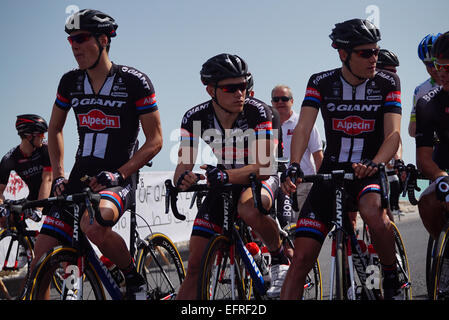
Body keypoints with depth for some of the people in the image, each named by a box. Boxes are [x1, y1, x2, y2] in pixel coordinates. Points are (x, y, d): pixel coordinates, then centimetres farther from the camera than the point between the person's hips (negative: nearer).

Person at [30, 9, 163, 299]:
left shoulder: (134, 81, -8)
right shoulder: (71, 82, 7)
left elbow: (155, 140, -6)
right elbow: (55, 129, 21)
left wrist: (118, 174, -18)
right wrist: (58, 176, 8)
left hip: (119, 180, -5)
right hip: (80, 178, 5)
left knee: (93, 224, -36)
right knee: (42, 259, -9)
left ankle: (135, 279, -11)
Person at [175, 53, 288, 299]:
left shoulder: (257, 111, -25)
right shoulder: (195, 118, -15)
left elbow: (263, 166, -32)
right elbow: (183, 164, -16)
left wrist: (225, 175, -48)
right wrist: (183, 178, -41)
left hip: (259, 179, -3)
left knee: (249, 210, -39)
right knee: (196, 265, -6)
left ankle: (280, 258, -13)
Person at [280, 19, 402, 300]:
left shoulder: (387, 82, -4)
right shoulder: (321, 83, -2)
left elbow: (393, 134, -13)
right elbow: (303, 127, -12)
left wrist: (374, 164, -34)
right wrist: (293, 166, -31)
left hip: (368, 172, -1)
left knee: (372, 210, -37)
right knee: (302, 258, -8)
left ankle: (392, 277, -13)